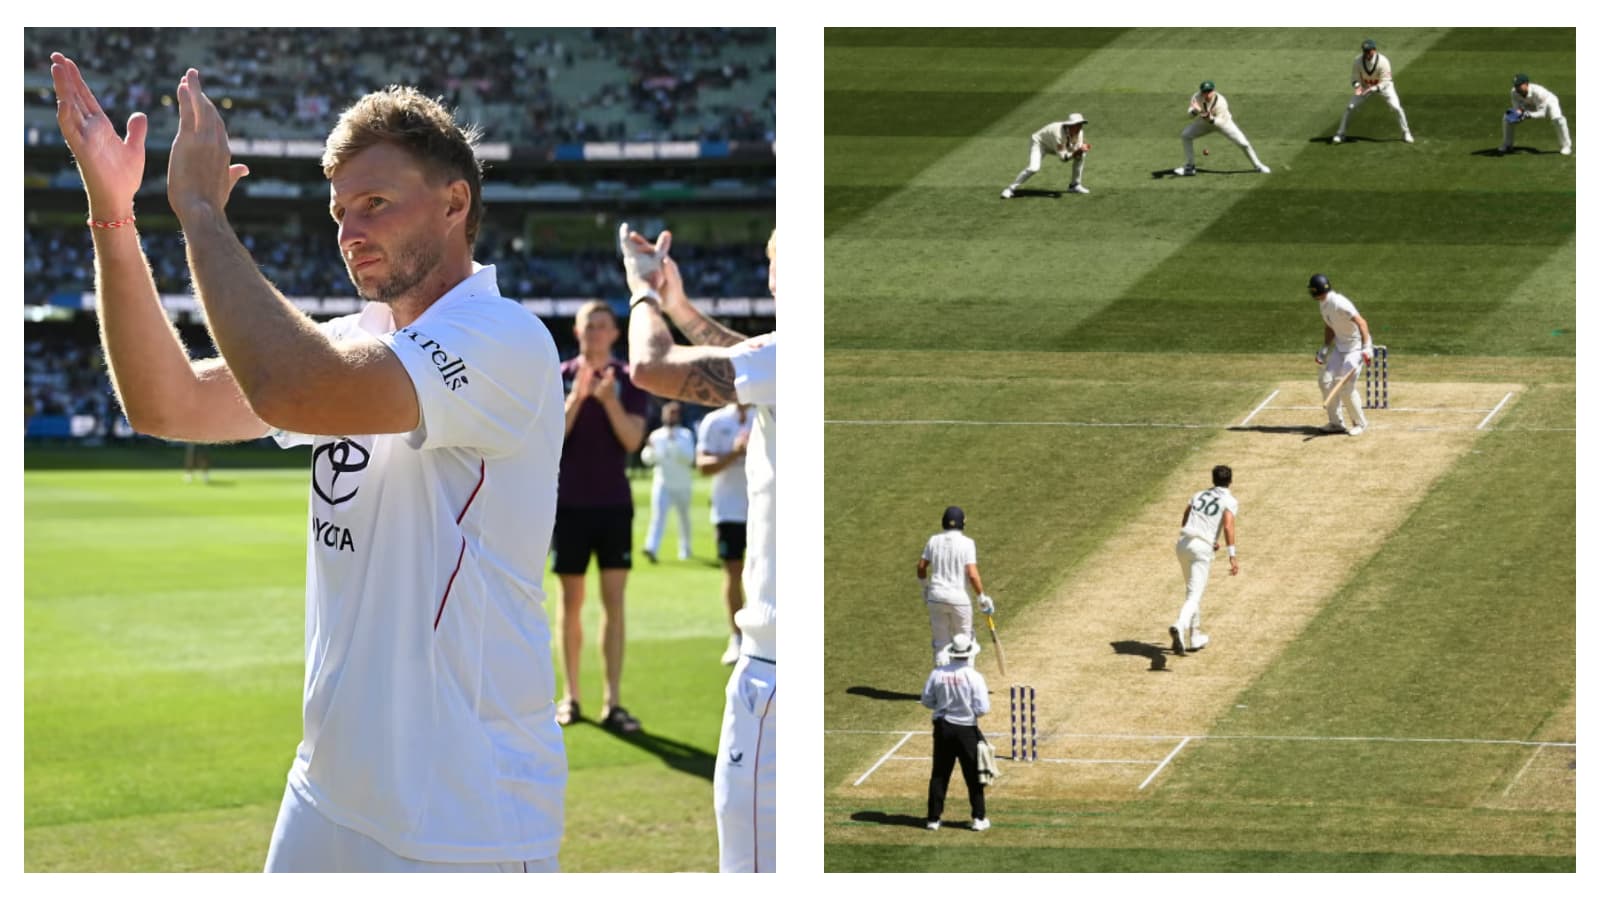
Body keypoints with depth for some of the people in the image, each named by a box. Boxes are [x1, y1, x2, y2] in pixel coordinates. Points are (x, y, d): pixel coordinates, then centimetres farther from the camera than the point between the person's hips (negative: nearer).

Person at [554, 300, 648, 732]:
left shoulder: (628, 380, 2)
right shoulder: (559, 378, 2)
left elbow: (632, 440, -8)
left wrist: (609, 399, -22)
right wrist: (577, 396, -20)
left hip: (614, 504, 0)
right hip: (570, 503, 0)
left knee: (614, 601, -5)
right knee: (571, 602, 5)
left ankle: (613, 702, -6)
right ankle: (571, 695, 14)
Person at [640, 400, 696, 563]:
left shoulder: (685, 435, -2)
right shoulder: (656, 435, 5)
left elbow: (688, 458, -15)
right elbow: (648, 459, 2)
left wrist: (675, 442, -27)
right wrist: (650, 449, -20)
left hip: (682, 485, 0)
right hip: (662, 484, 0)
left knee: (683, 518, 13)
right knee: (658, 514, -17)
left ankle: (684, 549, 30)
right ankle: (652, 548, -30)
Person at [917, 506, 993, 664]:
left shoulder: (934, 540, 2)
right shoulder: (967, 543, -10)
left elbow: (921, 566, 6)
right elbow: (972, 574, -17)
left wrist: (925, 586, 24)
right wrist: (982, 597, -5)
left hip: (936, 596, 3)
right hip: (959, 598, -3)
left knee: (941, 641, 13)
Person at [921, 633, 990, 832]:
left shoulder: (937, 673, -6)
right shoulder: (974, 676, -14)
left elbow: (927, 701, 2)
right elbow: (982, 709, -15)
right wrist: (969, 707, 6)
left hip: (942, 728, 3)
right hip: (966, 730, -3)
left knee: (939, 774, 11)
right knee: (973, 776, 8)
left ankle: (933, 818, 11)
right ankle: (979, 819, 10)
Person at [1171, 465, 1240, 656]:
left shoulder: (1198, 496, 18)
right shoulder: (1230, 501, 1)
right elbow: (1228, 526, -15)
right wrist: (1233, 555, -20)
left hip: (1183, 543, 5)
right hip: (1202, 548, -5)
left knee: (1191, 591, 23)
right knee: (1194, 595, -9)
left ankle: (1195, 637, 27)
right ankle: (1179, 627, -36)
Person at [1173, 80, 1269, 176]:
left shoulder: (1220, 102, -36)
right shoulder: (1197, 97, -27)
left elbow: (1220, 121, -37)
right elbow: (1190, 115, -31)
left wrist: (1211, 119, -58)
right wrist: (1195, 111, -55)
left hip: (1223, 122, -3)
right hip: (1204, 123, 3)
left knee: (1243, 143, -11)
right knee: (1186, 135, -11)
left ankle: (1258, 165, 13)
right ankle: (1189, 167, 2)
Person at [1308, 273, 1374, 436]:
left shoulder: (1339, 303, -27)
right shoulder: (1322, 303, 3)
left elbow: (1361, 322, -31)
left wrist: (1366, 348, -37)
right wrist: (1324, 348, 8)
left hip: (1356, 346, -9)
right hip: (1340, 345, 9)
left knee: (1346, 387, -12)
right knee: (1326, 381, 5)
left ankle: (1360, 423, 9)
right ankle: (1336, 423, 16)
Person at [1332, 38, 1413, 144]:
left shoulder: (1383, 61, -32)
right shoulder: (1358, 61, -24)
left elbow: (1385, 83, -30)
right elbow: (1354, 79, -15)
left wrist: (1372, 89, -45)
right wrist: (1358, 86, -39)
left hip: (1383, 85, -2)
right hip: (1365, 87, 2)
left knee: (1396, 108, -15)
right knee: (1350, 107, -9)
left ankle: (1405, 133, 8)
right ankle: (1340, 134, 6)